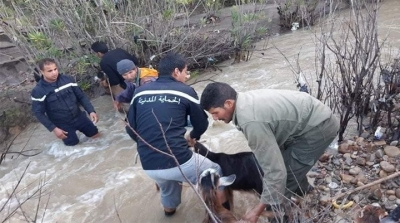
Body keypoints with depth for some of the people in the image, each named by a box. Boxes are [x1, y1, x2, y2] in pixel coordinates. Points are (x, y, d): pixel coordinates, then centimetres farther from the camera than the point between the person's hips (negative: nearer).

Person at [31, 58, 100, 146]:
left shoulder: (67, 79, -9)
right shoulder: (38, 91, -17)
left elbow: (81, 96, -2)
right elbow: (38, 113, -12)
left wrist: (91, 111, -13)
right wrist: (54, 129, -17)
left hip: (79, 117, 3)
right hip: (62, 125, -3)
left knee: (95, 134, 10)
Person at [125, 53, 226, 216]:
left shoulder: (140, 92, 7)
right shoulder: (185, 91, -1)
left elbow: (130, 129, 11)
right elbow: (202, 124, 9)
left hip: (148, 166, 5)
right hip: (178, 160, -5)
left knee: (167, 185, 38)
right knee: (215, 174, 23)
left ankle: (169, 209, 63)